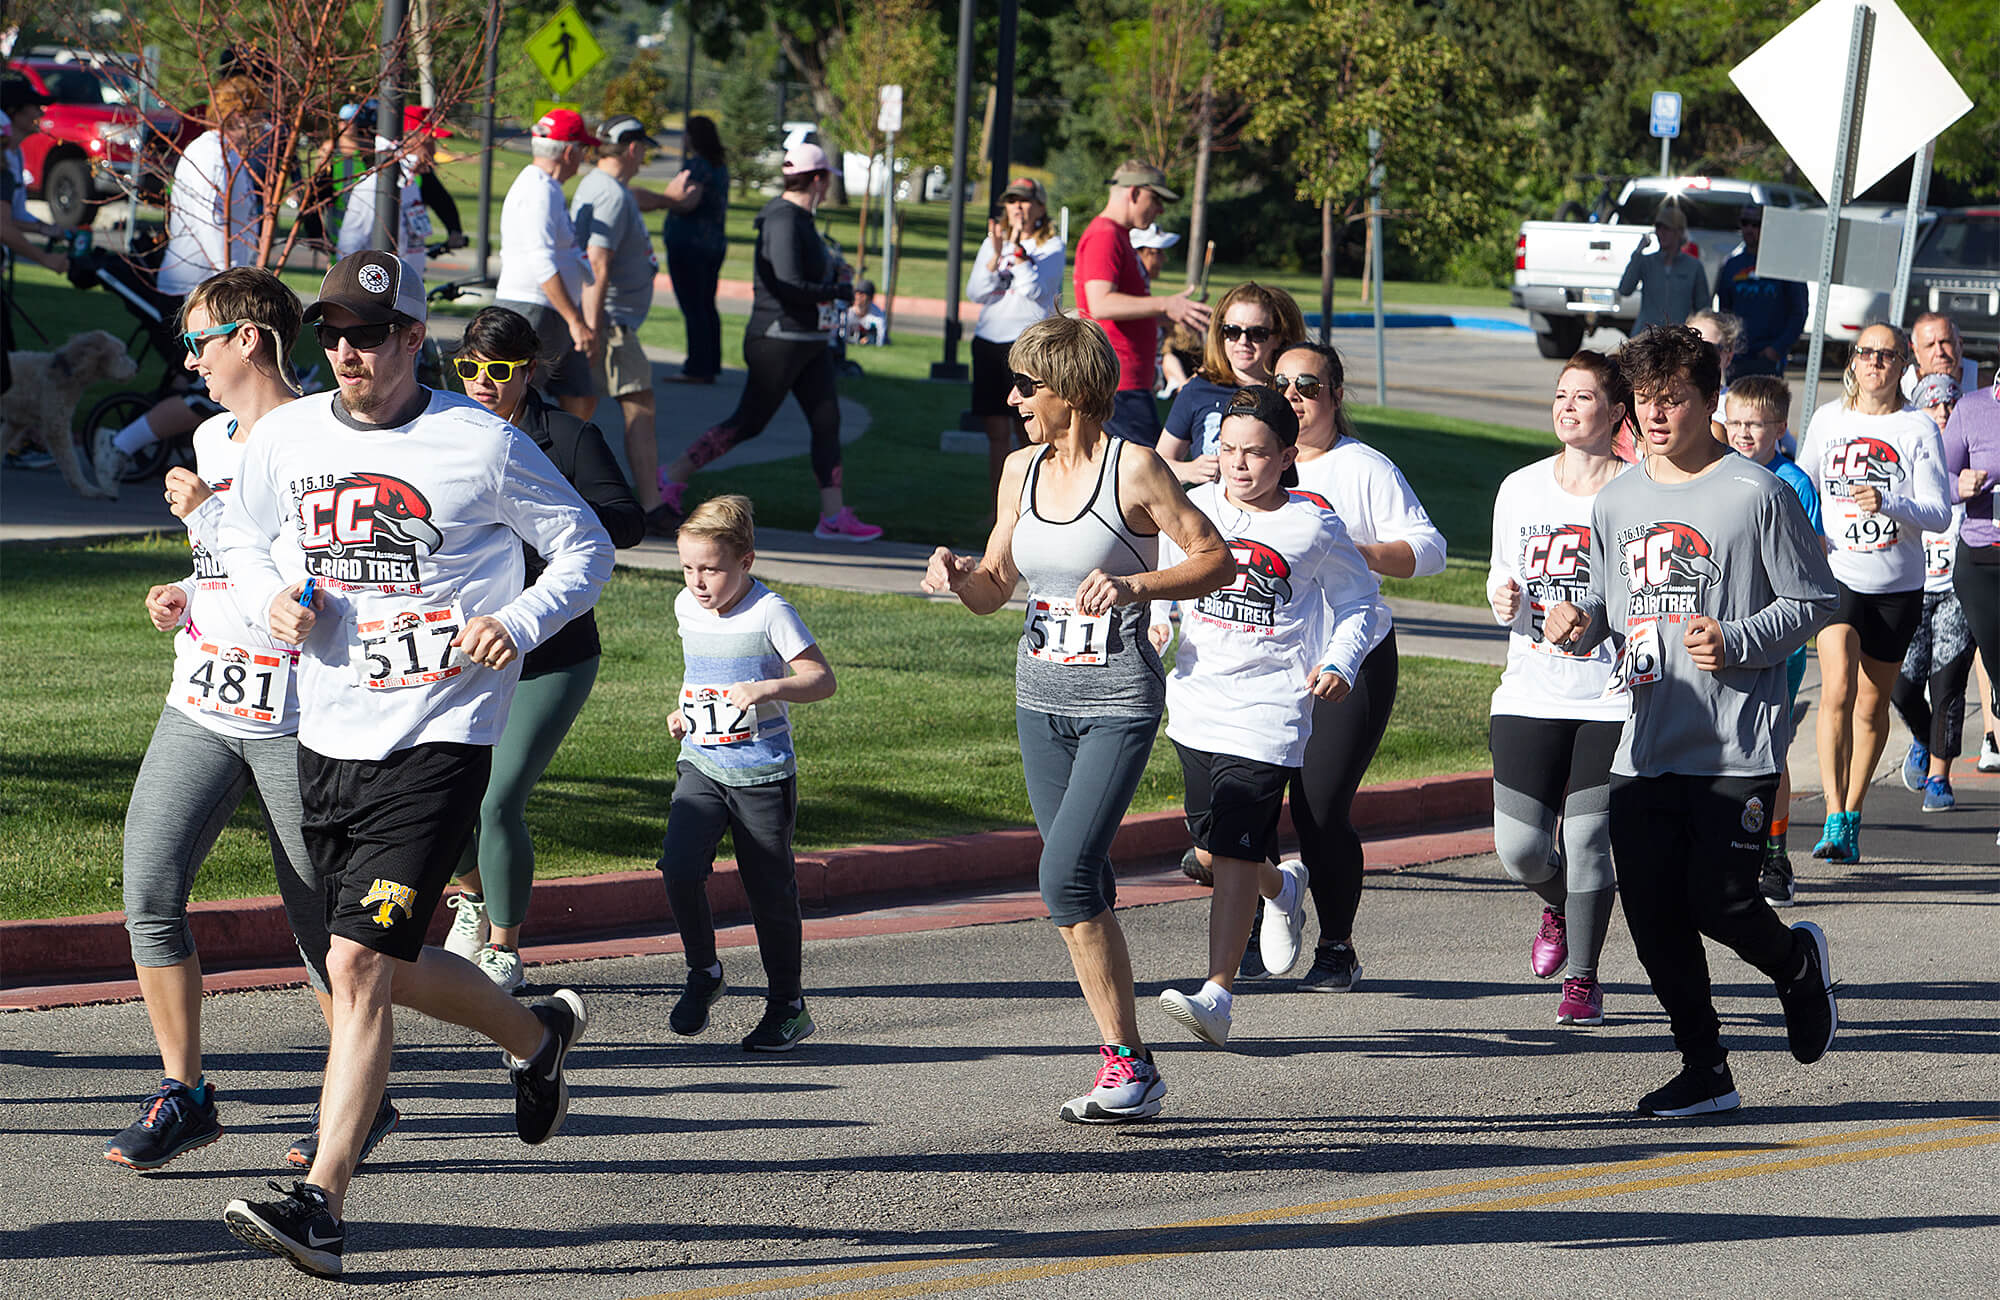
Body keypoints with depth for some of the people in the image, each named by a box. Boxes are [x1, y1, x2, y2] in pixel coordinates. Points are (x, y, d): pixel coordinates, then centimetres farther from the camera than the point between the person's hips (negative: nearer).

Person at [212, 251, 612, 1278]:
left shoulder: (482, 444, -8)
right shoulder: (291, 439, 5)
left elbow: (585, 546, 2)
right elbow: (242, 534, 22)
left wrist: (520, 623, -15)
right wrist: (271, 596, 0)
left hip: (437, 743, -6)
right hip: (326, 740, 6)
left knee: (358, 966, -16)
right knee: (387, 968, 18)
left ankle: (322, 1205, -17)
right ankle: (536, 1033, 47)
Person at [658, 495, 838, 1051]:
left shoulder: (770, 613, -13)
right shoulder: (687, 608, 6)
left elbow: (822, 679, -12)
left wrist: (766, 689, -27)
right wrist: (684, 710, 11)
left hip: (763, 774, -4)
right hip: (701, 765, 4)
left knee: (770, 890, 2)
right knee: (679, 865, -16)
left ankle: (787, 1005, 18)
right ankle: (703, 973, 6)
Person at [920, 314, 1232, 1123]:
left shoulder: (1134, 468, -10)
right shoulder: (1022, 470, 9)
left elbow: (1217, 560, -7)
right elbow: (993, 591, 16)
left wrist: (1134, 584, -21)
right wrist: (957, 575, -6)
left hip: (1119, 699, -7)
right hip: (1041, 696, 7)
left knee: (1066, 876, -18)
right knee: (1085, 888, 7)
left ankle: (1126, 1063, -9)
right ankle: (1129, 1067, 14)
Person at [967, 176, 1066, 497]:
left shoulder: (1051, 246, 0)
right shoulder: (992, 243, 13)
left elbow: (1037, 292, -13)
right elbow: (975, 293, 4)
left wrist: (1019, 251, -20)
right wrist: (995, 258, -11)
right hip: (989, 340, 4)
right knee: (997, 434, 5)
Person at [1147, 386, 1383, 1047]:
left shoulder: (1313, 528, -4)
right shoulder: (1195, 509, 5)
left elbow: (1361, 607, 7)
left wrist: (1340, 664, -10)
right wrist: (1155, 618, 3)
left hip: (1269, 707, -5)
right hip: (1196, 700, 5)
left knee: (1234, 852, -14)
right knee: (1212, 851, 14)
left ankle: (1218, 993, -16)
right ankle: (1283, 889, 47)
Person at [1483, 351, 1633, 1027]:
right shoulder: (1520, 489, 8)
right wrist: (1504, 599, -4)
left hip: (1614, 699, -3)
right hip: (1530, 693, 3)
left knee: (1587, 837, -7)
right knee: (1519, 848, -3)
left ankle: (1582, 977, 10)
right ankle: (1561, 906, 32)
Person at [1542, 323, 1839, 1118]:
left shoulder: (1756, 494, -7)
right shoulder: (1617, 501, 11)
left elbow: (1814, 602, -4)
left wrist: (1735, 642, -17)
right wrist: (1580, 623, -1)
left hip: (1738, 746, -5)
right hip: (1645, 746, 5)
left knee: (1718, 903, -10)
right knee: (1653, 917, 2)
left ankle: (1798, 963, 25)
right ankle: (1705, 1072, 15)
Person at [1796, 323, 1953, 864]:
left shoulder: (1918, 428, -3)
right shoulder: (1827, 419, 5)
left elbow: (1939, 513, -9)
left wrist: (1887, 503, -26)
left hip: (1897, 586, 0)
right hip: (1837, 575, 0)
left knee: (1872, 704, 8)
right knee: (1838, 686, -19)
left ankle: (1852, 815, 25)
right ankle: (1834, 821, -21)